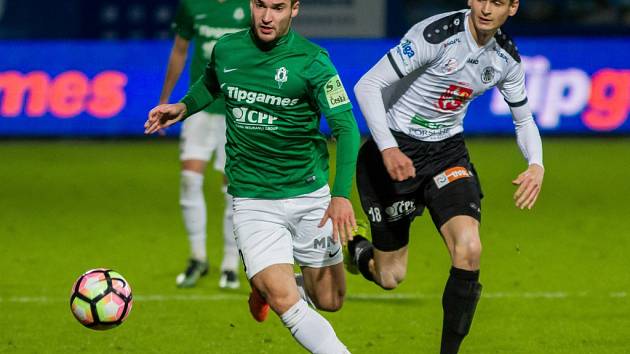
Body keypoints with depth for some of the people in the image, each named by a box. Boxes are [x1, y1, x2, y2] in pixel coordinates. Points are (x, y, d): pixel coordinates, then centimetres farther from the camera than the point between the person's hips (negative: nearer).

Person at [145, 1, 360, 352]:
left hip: (309, 194, 0)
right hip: (253, 201, 0)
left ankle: (269, 286, 39)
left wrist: (341, 194, -25)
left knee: (329, 301, 9)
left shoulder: (313, 60, -11)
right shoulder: (226, 50, -1)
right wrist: (184, 107, 5)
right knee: (286, 303, -17)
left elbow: (346, 127, -15)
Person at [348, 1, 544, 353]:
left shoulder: (507, 57, -3)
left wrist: (537, 165, -9)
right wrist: (387, 149, -33)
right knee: (390, 277, 2)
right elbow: (366, 86, -22)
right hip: (395, 153, -4)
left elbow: (524, 120, 11)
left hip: (448, 152, 4)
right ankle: (356, 249, 40)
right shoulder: (436, 34, -23)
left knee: (469, 249, -21)